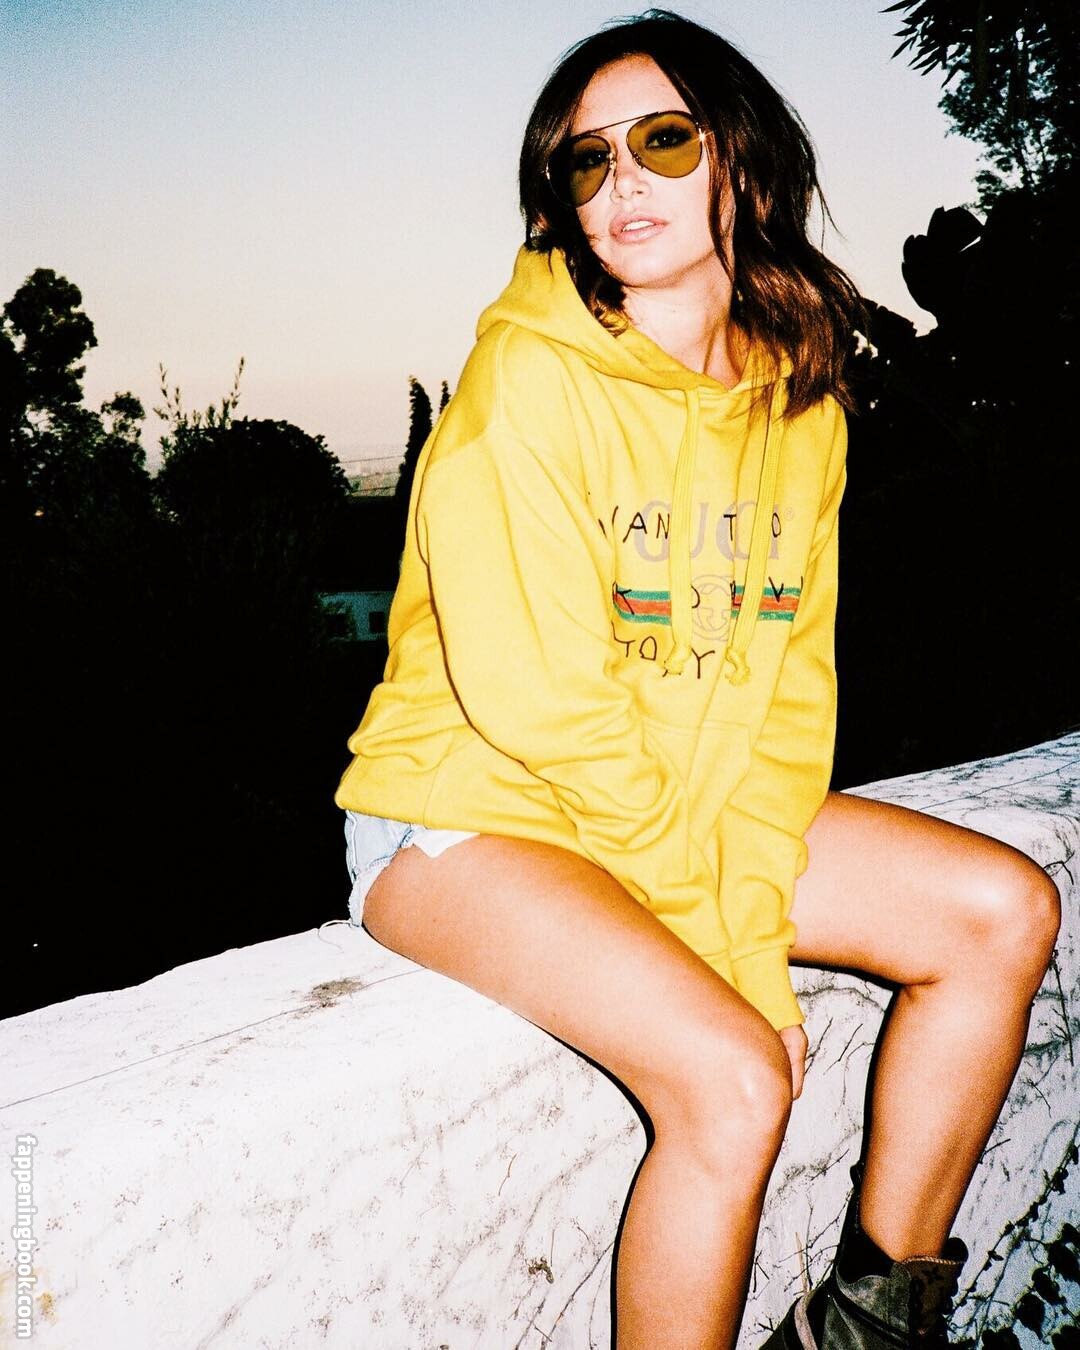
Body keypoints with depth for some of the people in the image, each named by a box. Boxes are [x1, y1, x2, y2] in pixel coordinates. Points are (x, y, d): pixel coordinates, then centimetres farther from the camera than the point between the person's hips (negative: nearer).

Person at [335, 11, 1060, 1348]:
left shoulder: (798, 398, 3)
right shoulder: (531, 373, -16)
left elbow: (788, 677, 0)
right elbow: (536, 697, -21)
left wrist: (754, 919, -11)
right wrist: (711, 928, -16)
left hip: (691, 810, 7)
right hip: (467, 814, -6)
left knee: (1003, 909, -3)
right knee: (733, 1075, -28)